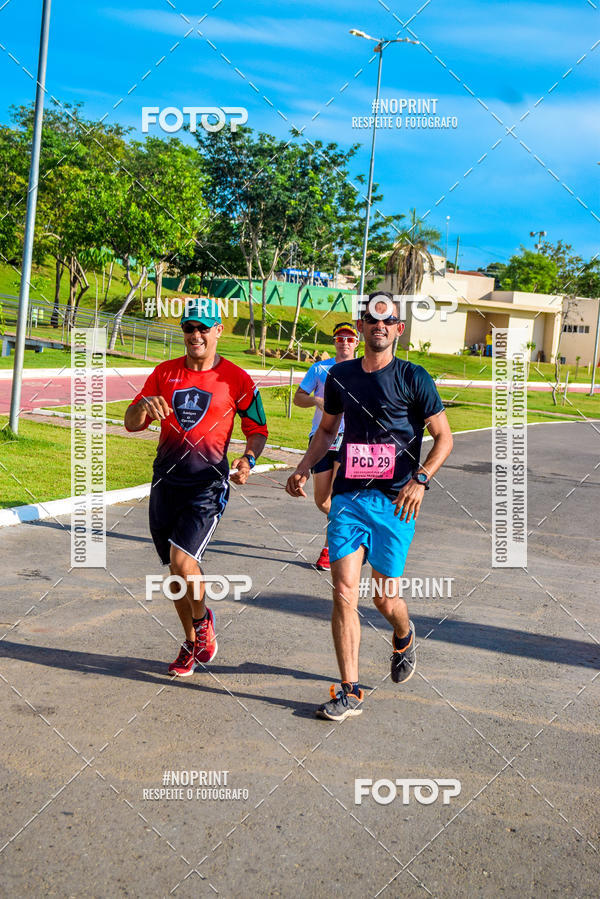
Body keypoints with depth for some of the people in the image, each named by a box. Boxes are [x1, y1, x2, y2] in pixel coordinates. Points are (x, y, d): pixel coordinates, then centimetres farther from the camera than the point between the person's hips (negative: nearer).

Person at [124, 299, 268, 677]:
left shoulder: (236, 379, -3)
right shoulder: (165, 373, 7)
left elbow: (258, 430, 6)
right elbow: (132, 424, 6)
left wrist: (249, 459, -15)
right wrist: (144, 406, -16)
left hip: (208, 484, -4)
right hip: (166, 481, 4)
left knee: (182, 559, -19)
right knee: (176, 568, 11)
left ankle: (204, 619, 11)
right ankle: (191, 642, 31)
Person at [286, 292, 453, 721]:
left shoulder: (413, 378, -3)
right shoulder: (341, 375, 9)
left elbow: (444, 437, 0)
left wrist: (420, 480, -14)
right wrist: (304, 469, 10)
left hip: (394, 500, -3)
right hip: (348, 496, 3)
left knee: (385, 597, 4)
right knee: (344, 593, -6)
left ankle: (404, 637, 41)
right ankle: (351, 692, 2)